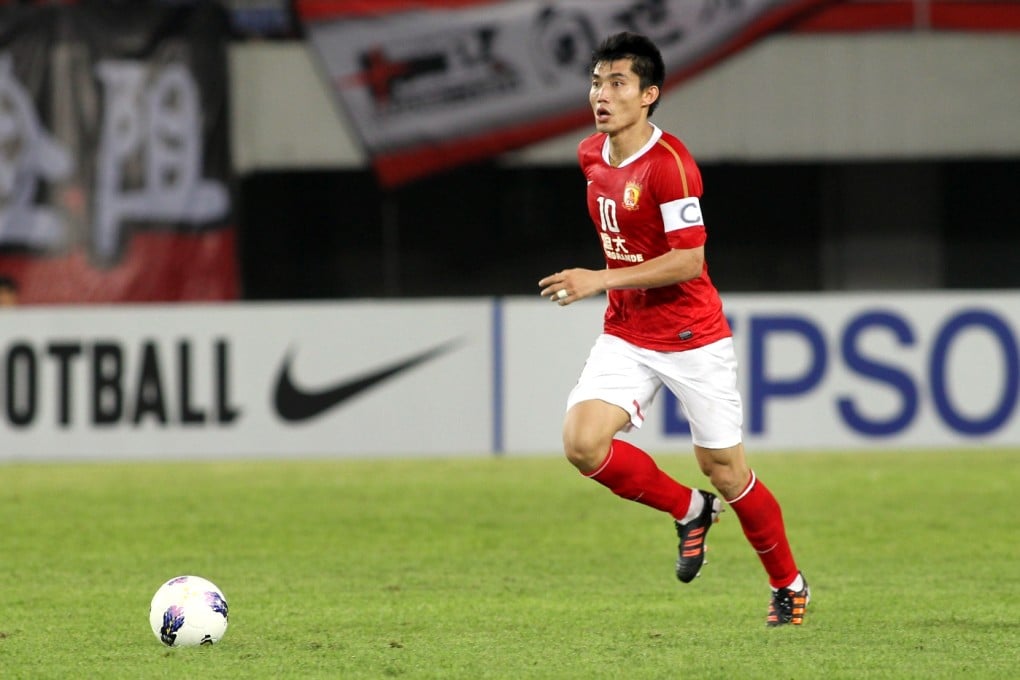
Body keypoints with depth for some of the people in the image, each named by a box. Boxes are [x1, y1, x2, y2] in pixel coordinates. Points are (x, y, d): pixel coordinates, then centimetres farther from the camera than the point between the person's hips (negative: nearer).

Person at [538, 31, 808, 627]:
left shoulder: (670, 163, -20)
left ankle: (789, 585, 25)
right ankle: (689, 510, 9)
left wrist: (602, 280, -25)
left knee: (726, 471, 2)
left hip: (693, 337, -6)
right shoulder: (591, 155, 4)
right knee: (582, 442, -16)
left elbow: (689, 261, -24)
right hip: (626, 335, 6)